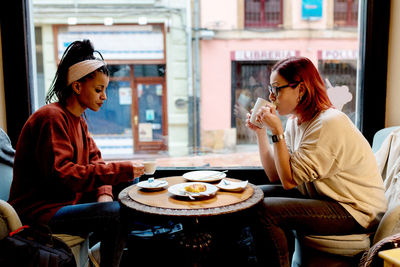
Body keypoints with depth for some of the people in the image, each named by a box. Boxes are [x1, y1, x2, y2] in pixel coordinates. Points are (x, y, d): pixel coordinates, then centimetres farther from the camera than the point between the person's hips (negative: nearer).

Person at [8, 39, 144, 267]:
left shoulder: (78, 120, 13)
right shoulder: (52, 117, -18)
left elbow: (95, 160, 11)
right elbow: (60, 174, -28)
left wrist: (104, 193, -10)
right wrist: (120, 171, -30)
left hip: (68, 201, 9)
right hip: (39, 212, -9)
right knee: (116, 214, -27)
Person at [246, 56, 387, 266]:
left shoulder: (329, 123, -22)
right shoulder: (295, 121, 5)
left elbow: (289, 180, -22)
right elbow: (275, 176, 3)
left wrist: (277, 131, -21)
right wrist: (260, 132, -2)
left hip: (356, 211, -9)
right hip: (323, 198, 9)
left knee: (265, 211, -22)